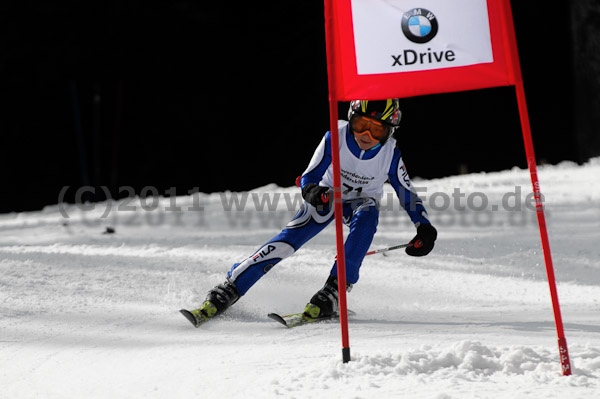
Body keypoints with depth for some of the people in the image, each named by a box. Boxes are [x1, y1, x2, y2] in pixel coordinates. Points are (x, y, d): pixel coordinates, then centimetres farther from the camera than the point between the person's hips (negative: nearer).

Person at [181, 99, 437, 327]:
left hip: (360, 203, 1)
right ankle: (227, 291, -14)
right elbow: (307, 178, -21)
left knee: (367, 216, -36)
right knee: (287, 241, -20)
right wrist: (312, 192, -44)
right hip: (326, 196, 0)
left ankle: (333, 292, -33)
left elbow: (407, 194, -13)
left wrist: (425, 228, -27)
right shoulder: (336, 137, -26)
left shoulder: (390, 154, -24)